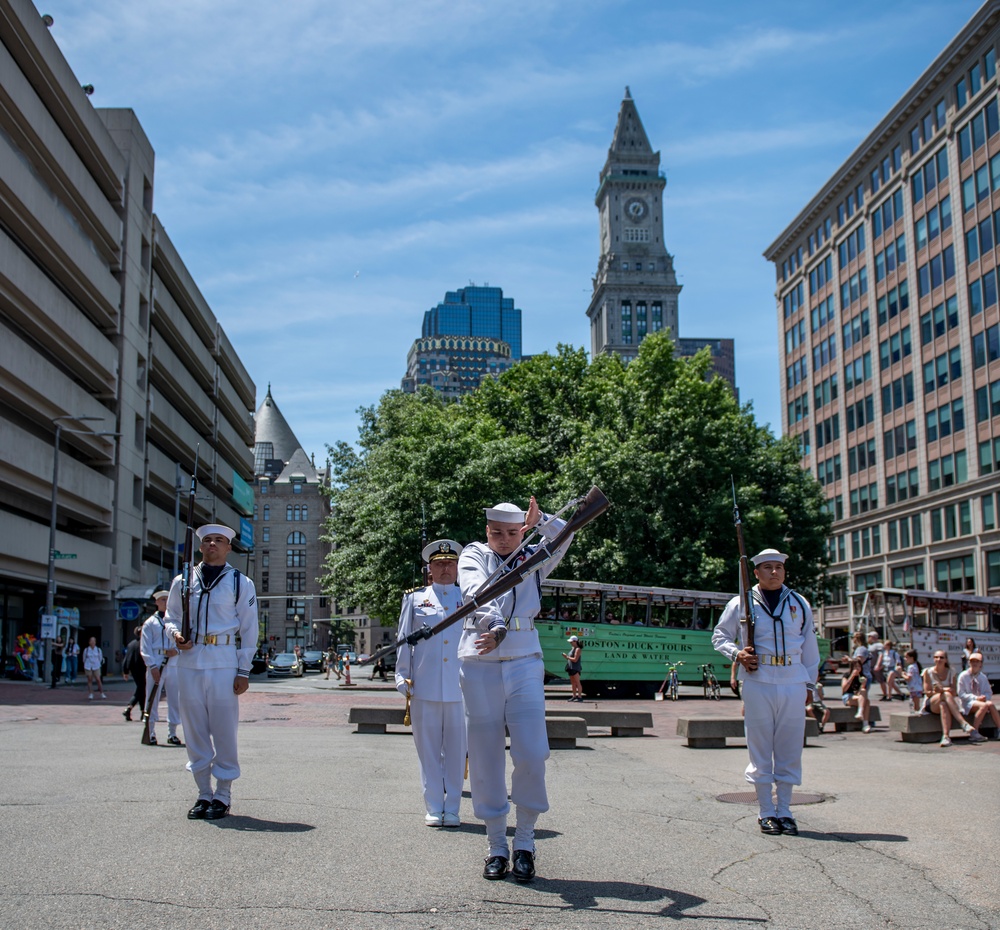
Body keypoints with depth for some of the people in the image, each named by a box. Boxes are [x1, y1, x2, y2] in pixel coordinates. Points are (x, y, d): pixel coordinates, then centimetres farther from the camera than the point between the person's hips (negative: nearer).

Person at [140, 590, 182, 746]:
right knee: (152, 699, -2)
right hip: (155, 665, -3)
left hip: (173, 665, 3)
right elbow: (145, 647, 0)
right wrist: (152, 666, -11)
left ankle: (172, 733, 12)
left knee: (175, 700, 4)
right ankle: (150, 732, 5)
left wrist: (177, 650, -10)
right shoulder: (150, 622, 6)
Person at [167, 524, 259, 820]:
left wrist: (244, 671, -3)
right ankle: (204, 794, 17)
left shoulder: (240, 583, 4)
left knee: (224, 731, -1)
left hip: (224, 663, -3)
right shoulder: (182, 581, 11)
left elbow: (249, 629, 3)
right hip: (189, 660, 3)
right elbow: (172, 616, 20)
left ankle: (223, 796, 9)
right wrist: (176, 634, -4)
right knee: (194, 731, 7)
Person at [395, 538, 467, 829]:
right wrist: (403, 678, 3)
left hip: (460, 688, 0)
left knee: (457, 749, 4)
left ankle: (452, 809, 13)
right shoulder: (414, 599, 10)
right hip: (424, 687, 0)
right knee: (428, 749, 4)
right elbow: (403, 641, 10)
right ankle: (433, 809, 13)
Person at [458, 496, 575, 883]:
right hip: (479, 666, -1)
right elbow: (477, 592, -14)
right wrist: (494, 627, -30)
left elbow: (564, 536, -3)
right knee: (485, 757, 2)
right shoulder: (474, 555, 7)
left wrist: (539, 519, -15)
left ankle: (525, 843, 9)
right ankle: (496, 847, 14)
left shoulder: (532, 560, 14)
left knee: (531, 754, -8)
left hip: (524, 664, 1)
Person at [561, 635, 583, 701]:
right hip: (571, 668, 9)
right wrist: (566, 657, 1)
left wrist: (567, 657, -13)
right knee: (573, 682, 10)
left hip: (576, 668, -9)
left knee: (577, 682, -10)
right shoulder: (572, 648, 15)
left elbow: (575, 659, -19)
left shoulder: (577, 649, -12)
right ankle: (574, 696, 15)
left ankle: (580, 697, -12)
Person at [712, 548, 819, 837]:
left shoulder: (799, 604, 12)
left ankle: (784, 811, 15)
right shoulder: (741, 604, 5)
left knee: (790, 749, 5)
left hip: (793, 685, 2)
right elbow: (719, 635, 13)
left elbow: (810, 647, 16)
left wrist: (811, 684, 13)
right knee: (760, 748, 1)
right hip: (758, 683, -2)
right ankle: (766, 813, 11)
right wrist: (736, 653, -6)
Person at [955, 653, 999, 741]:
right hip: (967, 703, -4)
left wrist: (985, 697, -13)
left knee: (990, 704, -31)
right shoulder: (963, 676, -2)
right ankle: (974, 733, -33)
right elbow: (961, 694, -7)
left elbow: (989, 693, 12)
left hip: (981, 700, 4)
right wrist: (976, 698, -18)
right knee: (984, 705, -34)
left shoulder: (983, 677, 11)